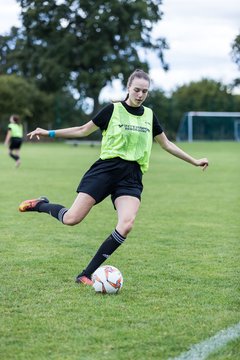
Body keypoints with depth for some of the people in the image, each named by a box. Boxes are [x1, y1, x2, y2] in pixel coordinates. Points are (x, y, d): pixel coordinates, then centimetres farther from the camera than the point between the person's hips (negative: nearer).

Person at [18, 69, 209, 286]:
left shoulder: (149, 115, 13)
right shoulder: (113, 110, 2)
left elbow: (166, 144, 25)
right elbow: (83, 130, 10)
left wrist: (194, 161, 27)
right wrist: (49, 133, 5)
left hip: (131, 178, 3)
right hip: (106, 169, -3)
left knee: (126, 225, -22)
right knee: (72, 219, -14)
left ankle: (86, 275, -12)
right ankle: (41, 205, 22)